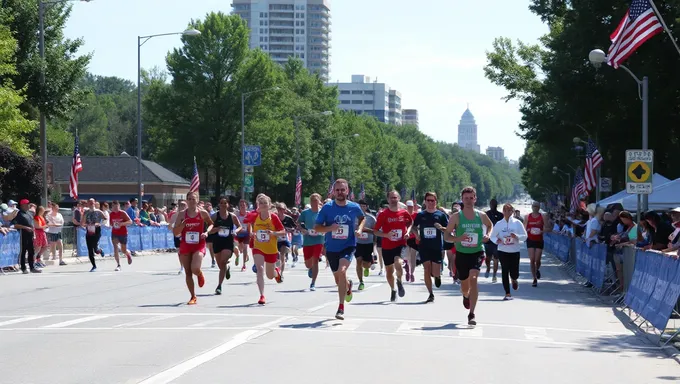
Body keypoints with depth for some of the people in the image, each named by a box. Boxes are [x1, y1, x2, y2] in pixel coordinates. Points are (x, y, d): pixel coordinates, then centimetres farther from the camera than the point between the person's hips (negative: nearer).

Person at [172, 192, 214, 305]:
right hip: (185, 245, 2)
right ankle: (193, 296, 16)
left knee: (195, 269, -22)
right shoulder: (182, 214, 0)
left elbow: (211, 224, 17)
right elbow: (175, 232, -1)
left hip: (199, 245, -2)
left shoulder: (203, 213, -1)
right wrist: (183, 223, -17)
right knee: (188, 273, 4)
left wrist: (206, 232, -3)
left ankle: (200, 275, 16)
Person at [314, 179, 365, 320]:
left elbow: (362, 218, 18)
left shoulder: (354, 207, -5)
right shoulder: (327, 207, -8)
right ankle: (348, 286, 55)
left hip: (348, 246, -2)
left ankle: (341, 308, -23)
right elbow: (316, 227, -5)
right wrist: (329, 228, -23)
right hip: (332, 248, 2)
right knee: (338, 280, 15)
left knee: (342, 271, -29)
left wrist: (360, 229, -1)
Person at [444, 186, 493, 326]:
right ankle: (466, 296, 54)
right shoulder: (456, 217, -4)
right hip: (461, 253, 1)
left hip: (477, 252, -1)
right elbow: (447, 235, -2)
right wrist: (458, 238, -22)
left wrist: (487, 235, 2)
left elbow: (490, 225, 22)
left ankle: (471, 314, -24)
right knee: (464, 286, 13)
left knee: (473, 278, -25)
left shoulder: (481, 215, 1)